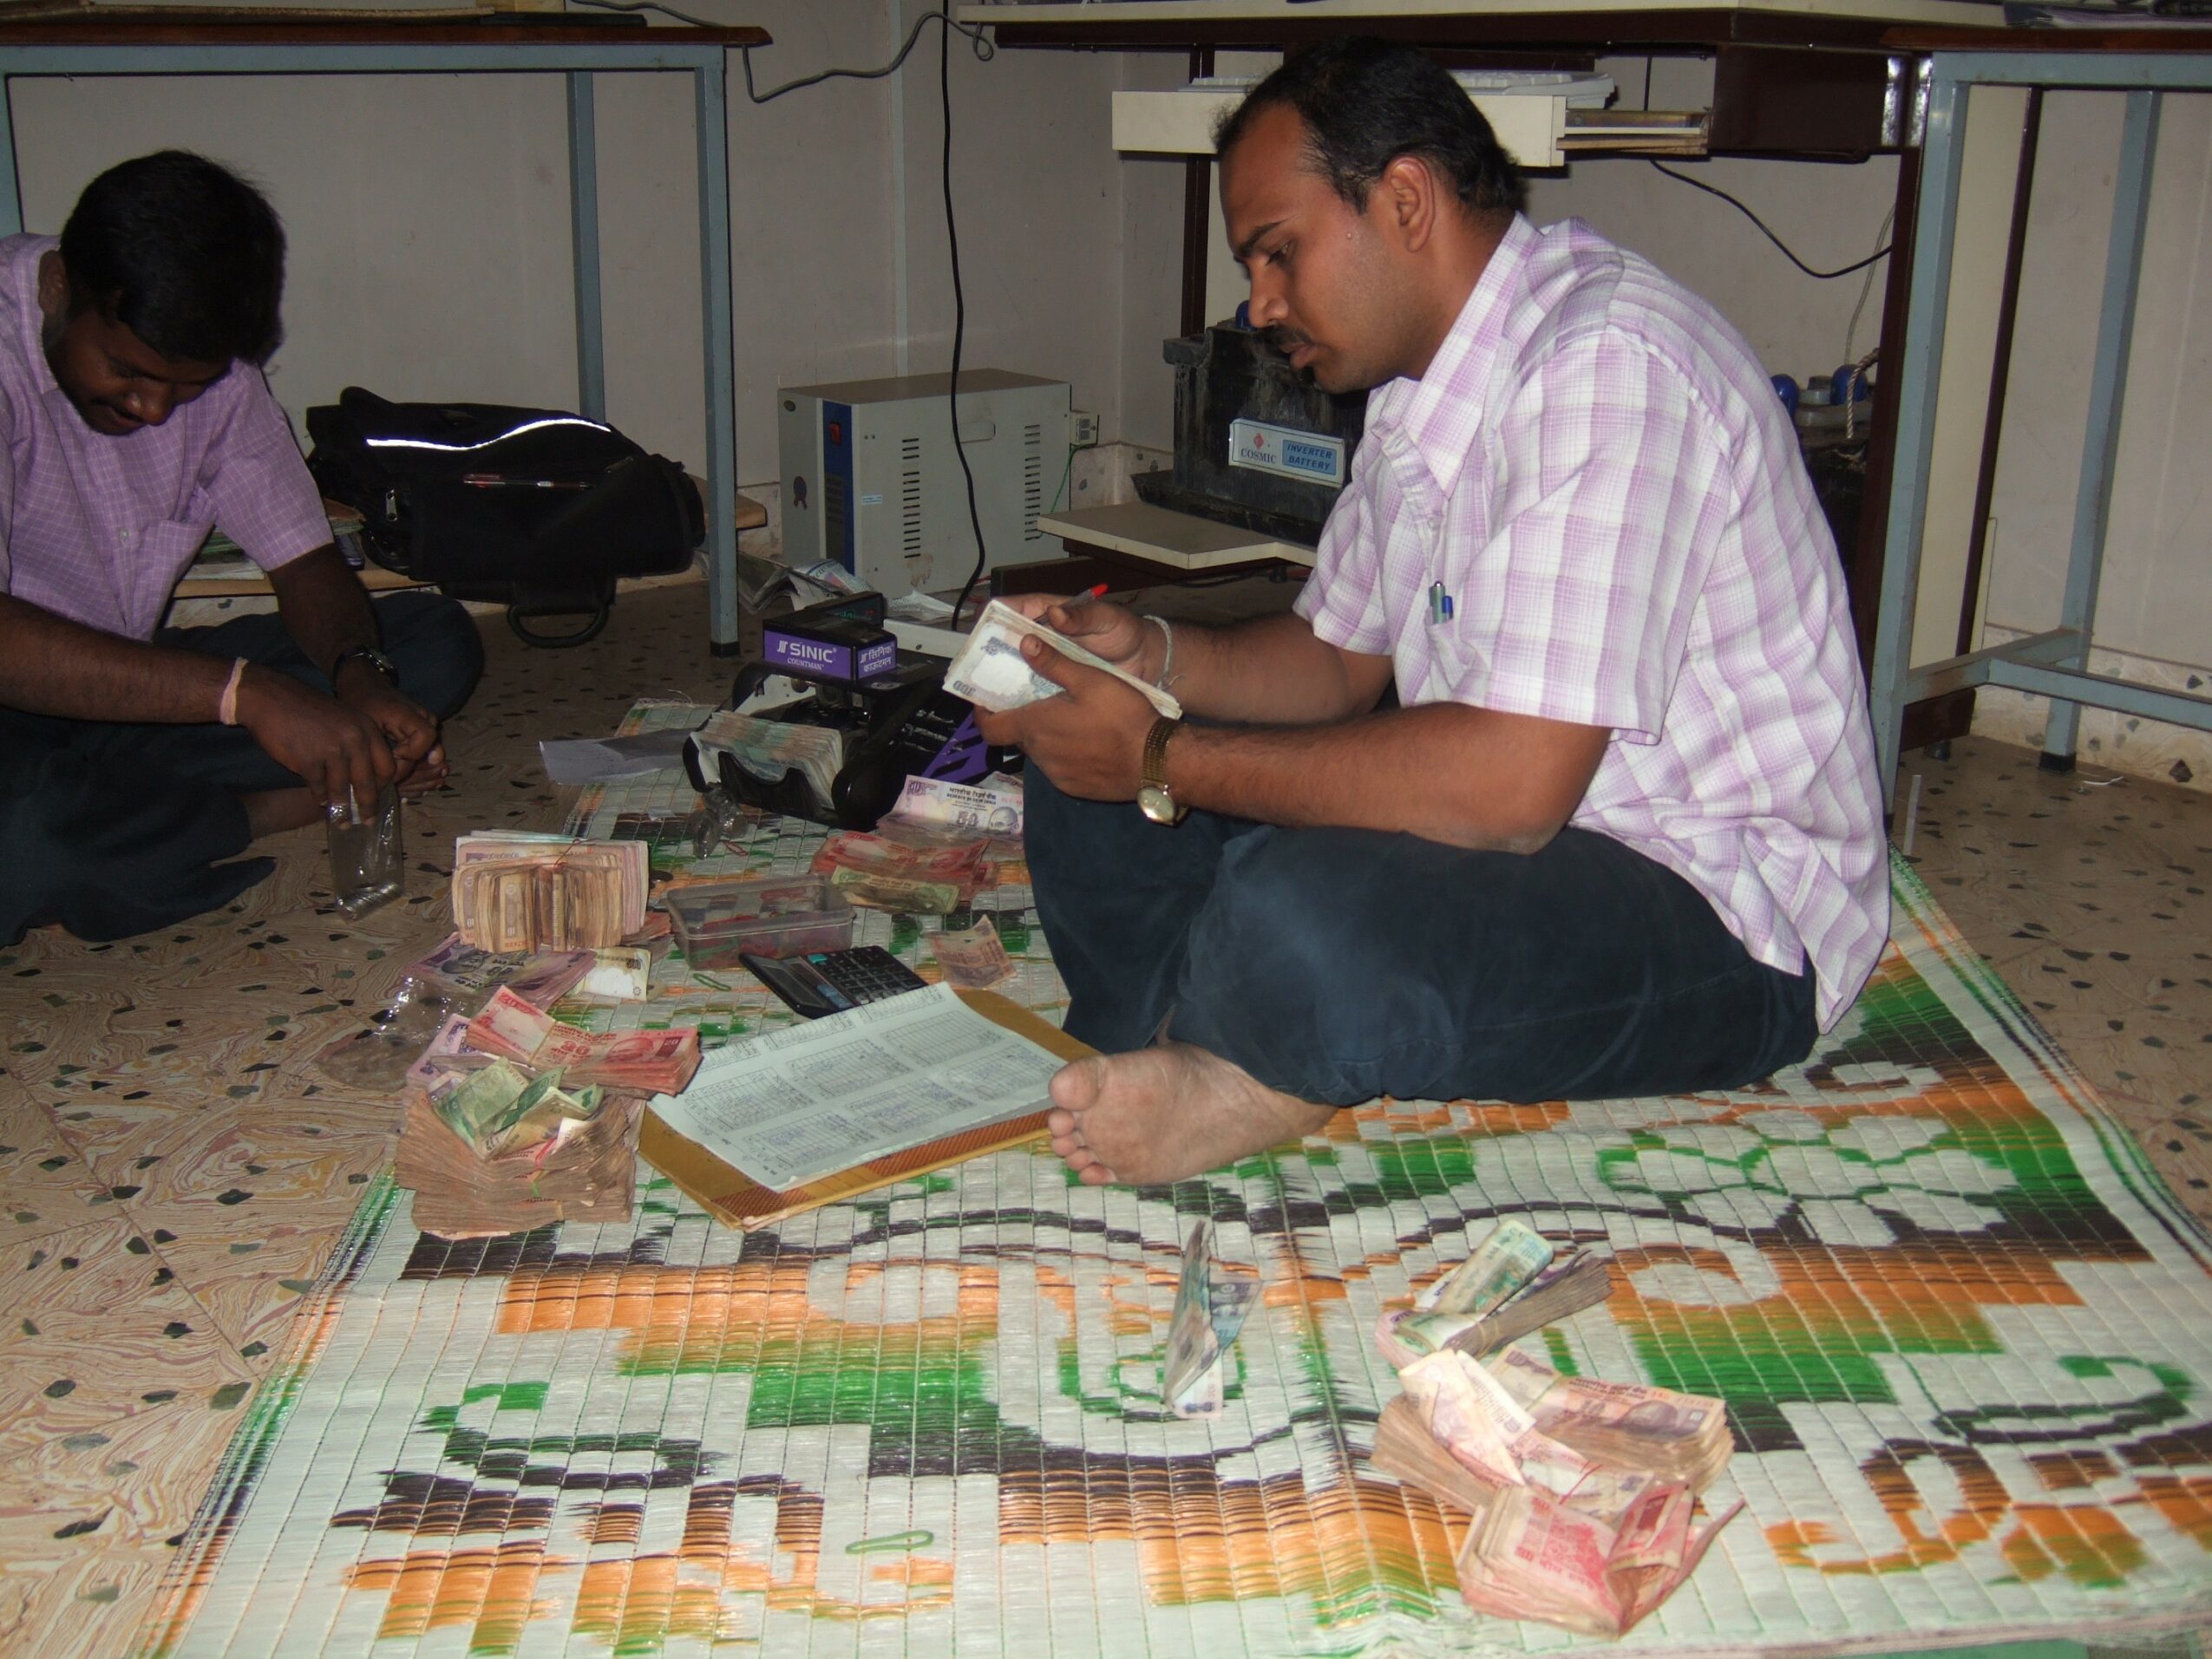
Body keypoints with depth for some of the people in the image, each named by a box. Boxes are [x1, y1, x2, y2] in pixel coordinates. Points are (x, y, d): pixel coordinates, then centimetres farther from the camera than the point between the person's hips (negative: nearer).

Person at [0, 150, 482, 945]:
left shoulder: (213, 366, -1)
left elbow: (306, 561, 3)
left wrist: (360, 677, -20)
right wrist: (245, 692, -40)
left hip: (134, 691, 7)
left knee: (439, 639, -5)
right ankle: (272, 810, -11)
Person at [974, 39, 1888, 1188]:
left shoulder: (1608, 362, -23)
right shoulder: (1422, 387, 8)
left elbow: (1511, 781, -31)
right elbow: (1340, 660, 17)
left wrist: (1166, 762, -23)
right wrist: (1153, 657, -3)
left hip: (1730, 920, -9)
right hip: (1519, 833, 10)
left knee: (1301, 917, -37)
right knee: (1089, 791, 4)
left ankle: (1251, 1081, -7)